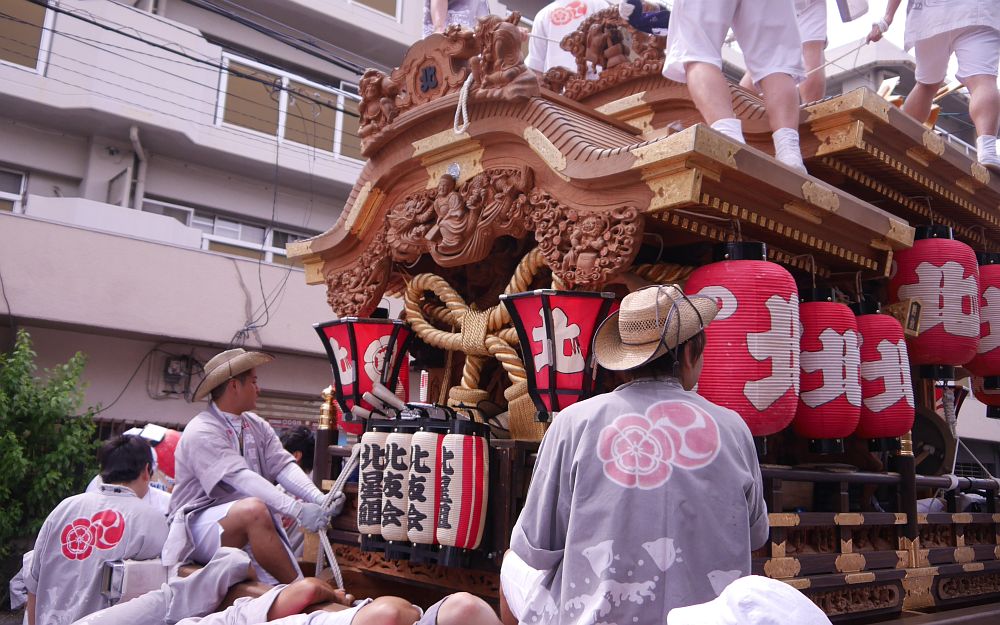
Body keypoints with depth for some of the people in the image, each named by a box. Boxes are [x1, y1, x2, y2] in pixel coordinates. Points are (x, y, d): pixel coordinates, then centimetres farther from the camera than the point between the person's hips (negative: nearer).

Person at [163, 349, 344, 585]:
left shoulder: (257, 426, 10)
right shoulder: (201, 432, -14)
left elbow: (284, 466, -3)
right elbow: (242, 478, -26)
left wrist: (319, 499, -21)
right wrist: (297, 509, -35)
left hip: (249, 528, 7)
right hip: (201, 525, -7)